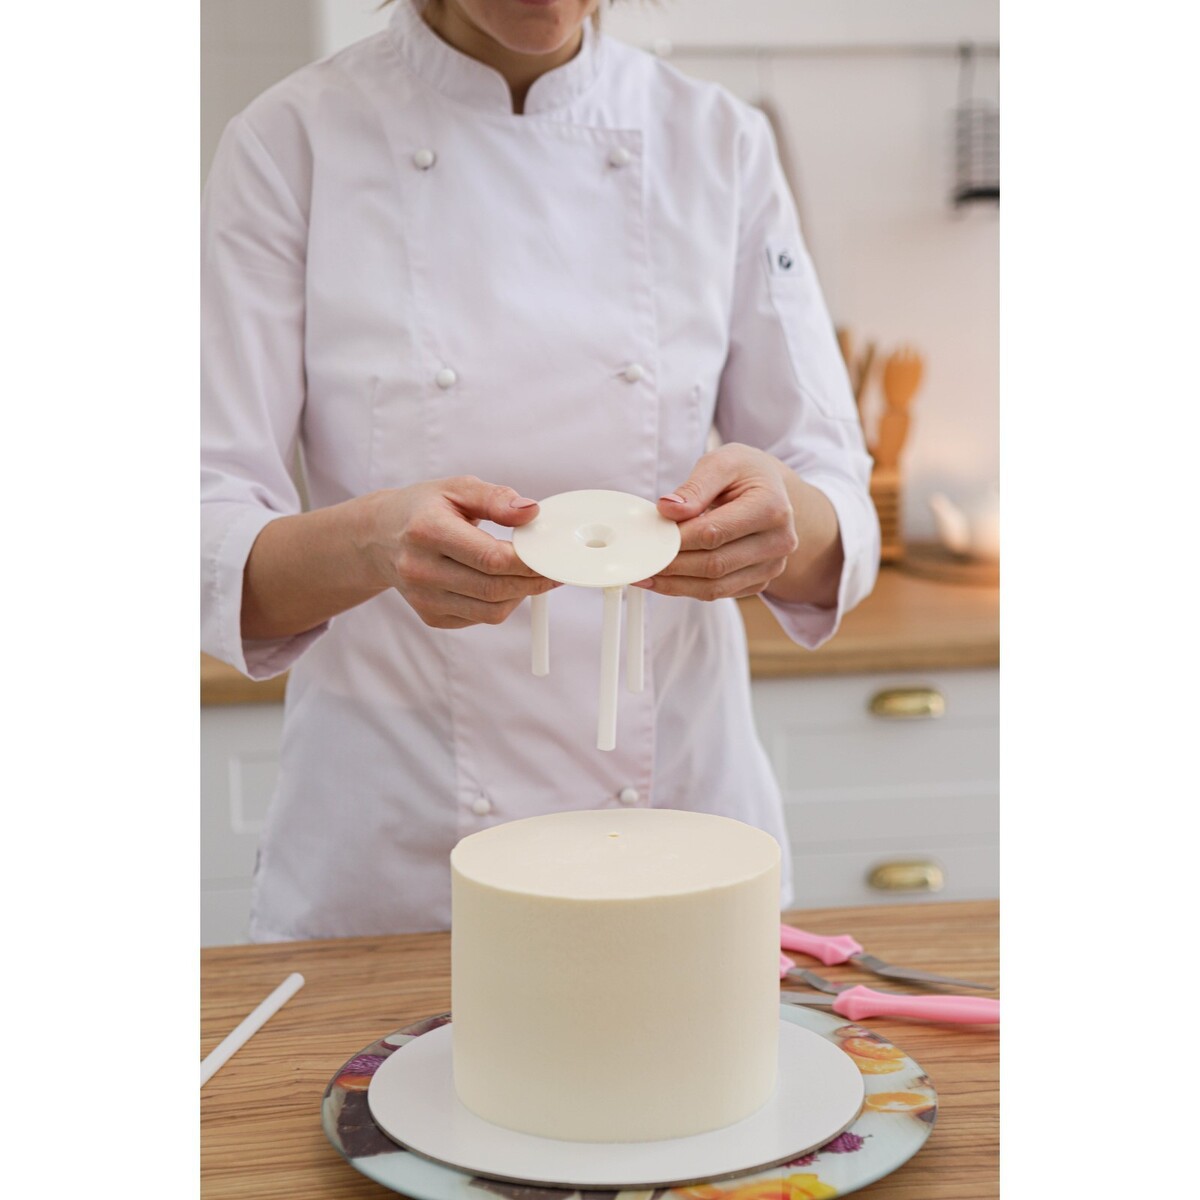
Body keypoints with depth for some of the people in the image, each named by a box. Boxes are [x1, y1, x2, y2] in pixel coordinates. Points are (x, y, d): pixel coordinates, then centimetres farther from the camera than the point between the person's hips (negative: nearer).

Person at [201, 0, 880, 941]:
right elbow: (220, 548, -12)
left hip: (687, 810, 2)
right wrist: (370, 542, -33)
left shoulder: (721, 145, -1)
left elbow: (837, 510, -1)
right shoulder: (295, 144, -8)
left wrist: (788, 520, -24)